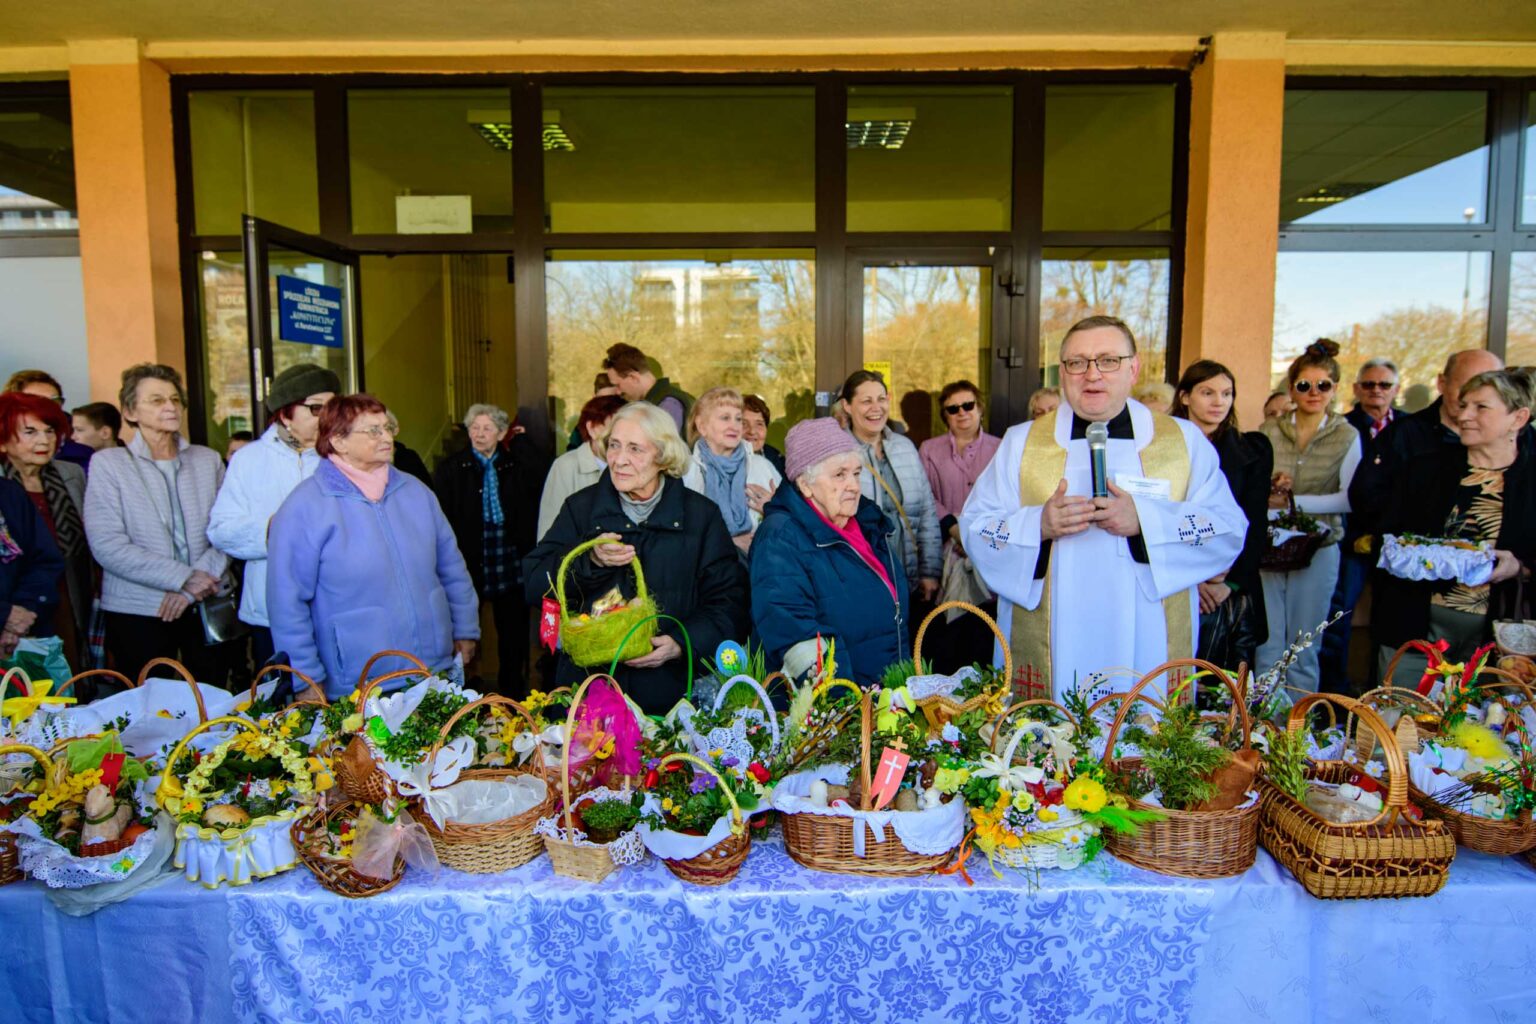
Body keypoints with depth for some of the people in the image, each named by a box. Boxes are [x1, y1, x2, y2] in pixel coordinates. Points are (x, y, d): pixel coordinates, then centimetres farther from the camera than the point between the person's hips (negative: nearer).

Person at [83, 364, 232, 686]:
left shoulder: (208, 459, 9)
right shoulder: (108, 463, 0)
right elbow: (107, 546, -9)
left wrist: (191, 588, -11)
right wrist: (183, 578, -14)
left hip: (207, 606, 2)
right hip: (138, 611, -2)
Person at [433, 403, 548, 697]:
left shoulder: (517, 464, 7)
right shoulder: (451, 468, 1)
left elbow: (543, 479, -13)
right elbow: (442, 517, -4)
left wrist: (521, 441, -6)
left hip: (511, 565, 2)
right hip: (469, 563, -2)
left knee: (513, 633, 10)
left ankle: (512, 693, 25)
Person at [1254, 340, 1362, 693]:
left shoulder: (1347, 436, 2)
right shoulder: (1269, 431, 6)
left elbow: (1350, 498, -8)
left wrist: (1294, 501, -15)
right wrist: (1270, 488, -15)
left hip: (1318, 549, -1)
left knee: (1303, 650, 6)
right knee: (1267, 646, 4)